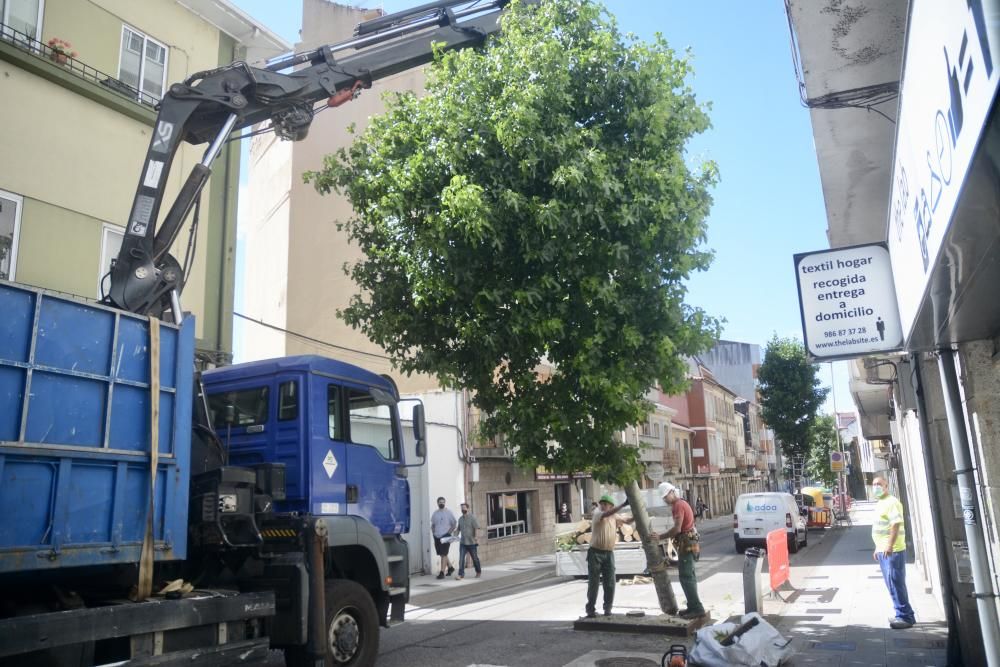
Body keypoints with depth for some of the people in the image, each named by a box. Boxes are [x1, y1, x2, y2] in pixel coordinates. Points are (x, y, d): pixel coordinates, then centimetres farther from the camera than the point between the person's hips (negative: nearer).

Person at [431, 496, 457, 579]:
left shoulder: (448, 512, -3)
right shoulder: (435, 513, 11)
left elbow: (455, 524, -2)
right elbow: (433, 524, 22)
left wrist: (449, 532, -11)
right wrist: (433, 532, 8)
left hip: (445, 536, -5)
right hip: (437, 537, 5)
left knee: (443, 554, -10)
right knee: (442, 554, 13)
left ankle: (442, 572, -10)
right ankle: (450, 568, 31)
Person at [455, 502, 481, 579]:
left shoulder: (472, 517, -8)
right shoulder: (460, 519, 9)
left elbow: (477, 528, -12)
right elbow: (458, 529, 18)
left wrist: (476, 539, -20)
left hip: (472, 542, -4)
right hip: (462, 543, 4)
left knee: (475, 558, 10)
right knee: (461, 559, -6)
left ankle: (479, 572, 28)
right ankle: (461, 574, -4)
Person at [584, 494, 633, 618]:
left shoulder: (614, 516, 9)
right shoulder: (597, 513, -8)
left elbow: (627, 521, 21)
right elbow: (605, 514, -29)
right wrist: (623, 505, -36)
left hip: (609, 553, 4)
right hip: (595, 552, -4)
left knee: (610, 584, 4)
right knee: (593, 583, 0)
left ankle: (607, 609, 16)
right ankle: (591, 609, 10)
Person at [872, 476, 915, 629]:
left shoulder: (891, 502, -12)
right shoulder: (880, 503, 18)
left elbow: (896, 524, -23)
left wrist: (889, 546, -31)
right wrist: (877, 548, 25)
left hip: (892, 551, -10)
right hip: (883, 550, 10)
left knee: (895, 584, -8)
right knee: (893, 584, 14)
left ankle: (905, 617, -2)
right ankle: (902, 615, 21)